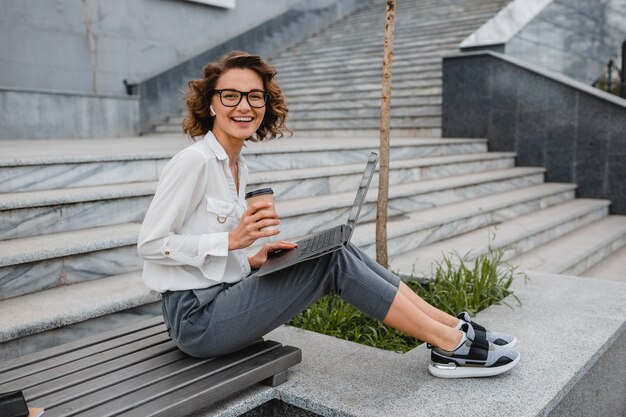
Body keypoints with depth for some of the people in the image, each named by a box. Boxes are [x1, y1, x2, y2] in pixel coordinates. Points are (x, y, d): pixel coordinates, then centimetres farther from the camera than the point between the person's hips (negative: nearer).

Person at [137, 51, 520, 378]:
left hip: (222, 297, 8)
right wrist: (232, 240, -20)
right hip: (197, 318, -8)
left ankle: (455, 328, 0)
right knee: (334, 260, -16)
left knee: (338, 249, -6)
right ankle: (453, 346, -7)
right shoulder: (194, 161, -16)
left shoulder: (237, 166, 11)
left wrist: (253, 261, -2)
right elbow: (150, 244, -16)